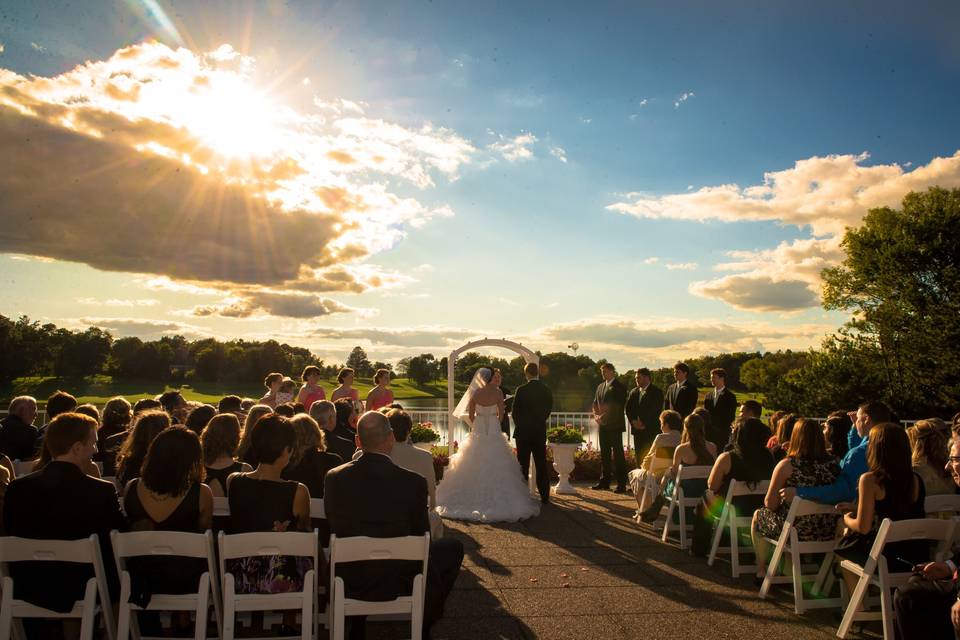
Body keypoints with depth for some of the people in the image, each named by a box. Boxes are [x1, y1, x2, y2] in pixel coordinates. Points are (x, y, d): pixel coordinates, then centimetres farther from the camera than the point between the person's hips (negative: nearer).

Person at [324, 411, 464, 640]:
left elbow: (334, 532, 4)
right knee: (453, 547, 20)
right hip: (397, 581, -3)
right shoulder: (413, 482, -20)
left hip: (348, 581, 3)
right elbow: (421, 538, -7)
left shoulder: (334, 478, -11)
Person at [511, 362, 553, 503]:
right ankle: (545, 496, 12)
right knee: (541, 464, 9)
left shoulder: (521, 390, -13)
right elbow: (548, 410, 7)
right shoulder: (547, 390, -1)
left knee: (523, 465, 4)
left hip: (523, 432, -3)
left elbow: (515, 412, -6)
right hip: (540, 432, 3)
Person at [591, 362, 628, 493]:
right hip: (602, 425, 7)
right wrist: (596, 415, 1)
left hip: (614, 425, -7)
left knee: (617, 454, -7)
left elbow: (618, 406, -12)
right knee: (604, 454, 10)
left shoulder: (619, 386, -5)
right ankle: (604, 481, 17)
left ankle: (621, 484, -5)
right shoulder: (600, 386, 18)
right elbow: (595, 403, 19)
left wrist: (604, 416, -13)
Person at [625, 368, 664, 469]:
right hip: (637, 430, 5)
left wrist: (644, 424, -13)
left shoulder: (657, 391, -3)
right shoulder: (633, 392, 14)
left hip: (651, 430, -5)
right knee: (638, 456, 6)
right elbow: (628, 408, 10)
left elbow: (656, 410, -11)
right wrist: (633, 421, -6)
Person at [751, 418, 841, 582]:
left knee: (758, 515, 24)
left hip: (797, 531, -5)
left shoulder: (787, 465, -18)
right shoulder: (833, 463, -6)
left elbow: (770, 504, -13)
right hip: (827, 533, 5)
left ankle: (761, 572, 29)